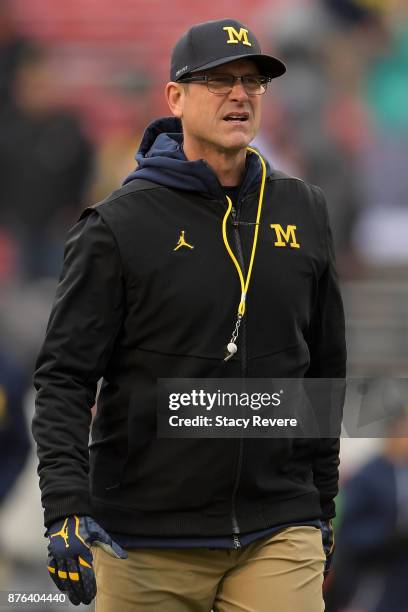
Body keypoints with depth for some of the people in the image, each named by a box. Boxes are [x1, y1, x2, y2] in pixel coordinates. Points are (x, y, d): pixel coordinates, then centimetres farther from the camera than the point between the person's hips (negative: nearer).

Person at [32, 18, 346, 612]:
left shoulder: (303, 212, 10)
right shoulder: (120, 225, -4)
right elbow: (64, 377, -7)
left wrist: (321, 504, 20)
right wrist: (67, 507, -20)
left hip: (278, 536, 3)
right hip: (148, 541, -3)